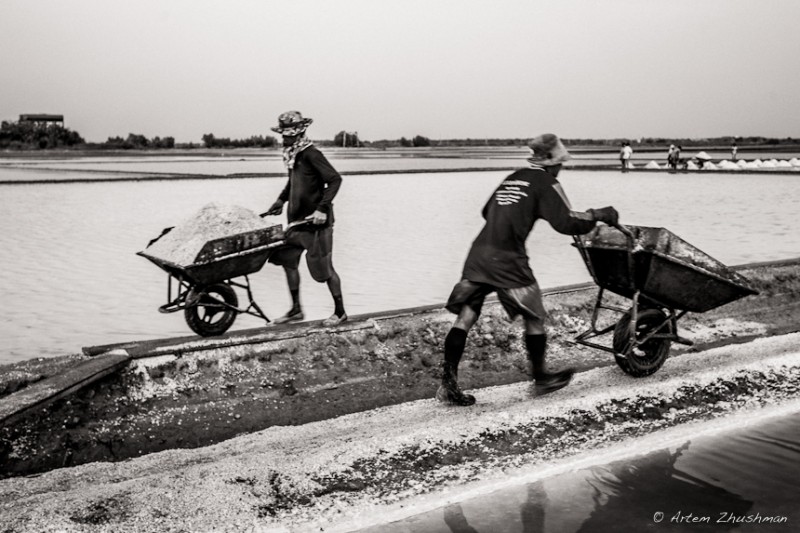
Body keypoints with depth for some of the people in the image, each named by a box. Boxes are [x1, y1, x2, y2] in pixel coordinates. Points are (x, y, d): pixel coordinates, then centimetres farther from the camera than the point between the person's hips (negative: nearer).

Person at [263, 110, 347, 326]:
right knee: (287, 260, 9)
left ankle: (340, 312, 15)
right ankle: (296, 310, 20)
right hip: (297, 219, 9)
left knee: (323, 268, 0)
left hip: (316, 221, -9)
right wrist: (281, 200, 19)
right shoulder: (292, 155, 9)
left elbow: (334, 179, -22)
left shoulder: (311, 154, -18)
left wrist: (323, 208, -27)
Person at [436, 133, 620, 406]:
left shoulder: (512, 178, 22)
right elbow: (565, 223, -7)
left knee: (465, 315, 4)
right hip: (507, 258, -6)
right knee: (534, 316, 11)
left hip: (478, 251, 6)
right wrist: (598, 215, 5)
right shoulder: (546, 184, 1)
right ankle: (540, 378, 23)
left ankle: (448, 383, 0)